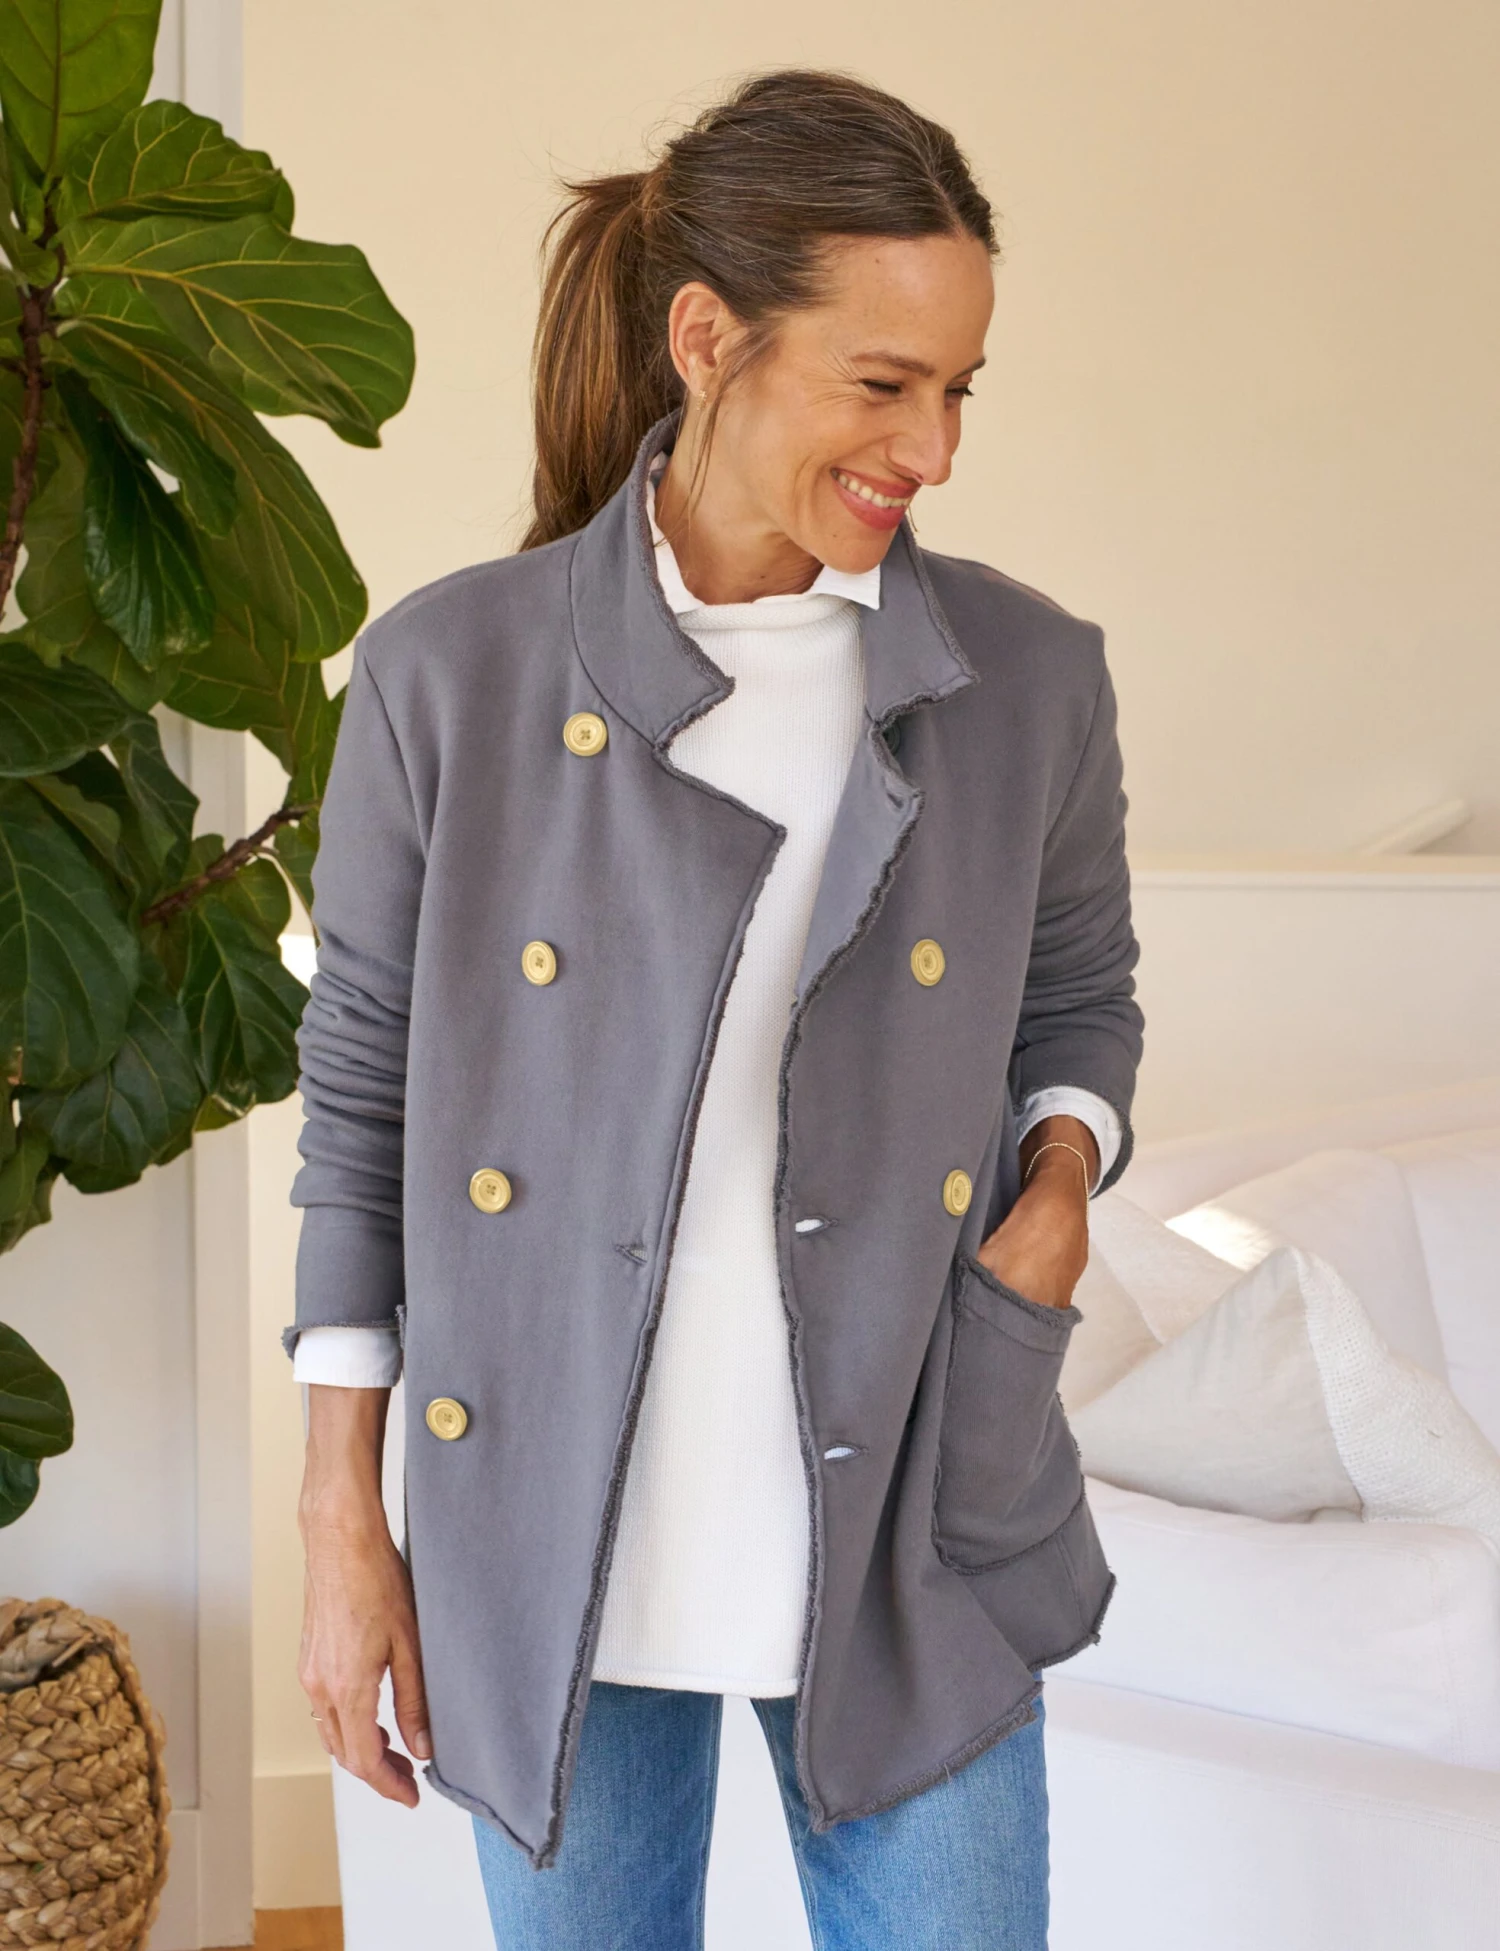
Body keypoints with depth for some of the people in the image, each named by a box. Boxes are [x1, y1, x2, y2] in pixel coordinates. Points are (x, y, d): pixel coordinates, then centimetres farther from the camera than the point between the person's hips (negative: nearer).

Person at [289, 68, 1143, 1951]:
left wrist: (1060, 1177, -7)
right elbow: (360, 1101, -1)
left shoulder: (1029, 679, -2)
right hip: (552, 1552, -1)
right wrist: (342, 1527, -1)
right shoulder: (449, 673, -7)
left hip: (906, 1532, 1)